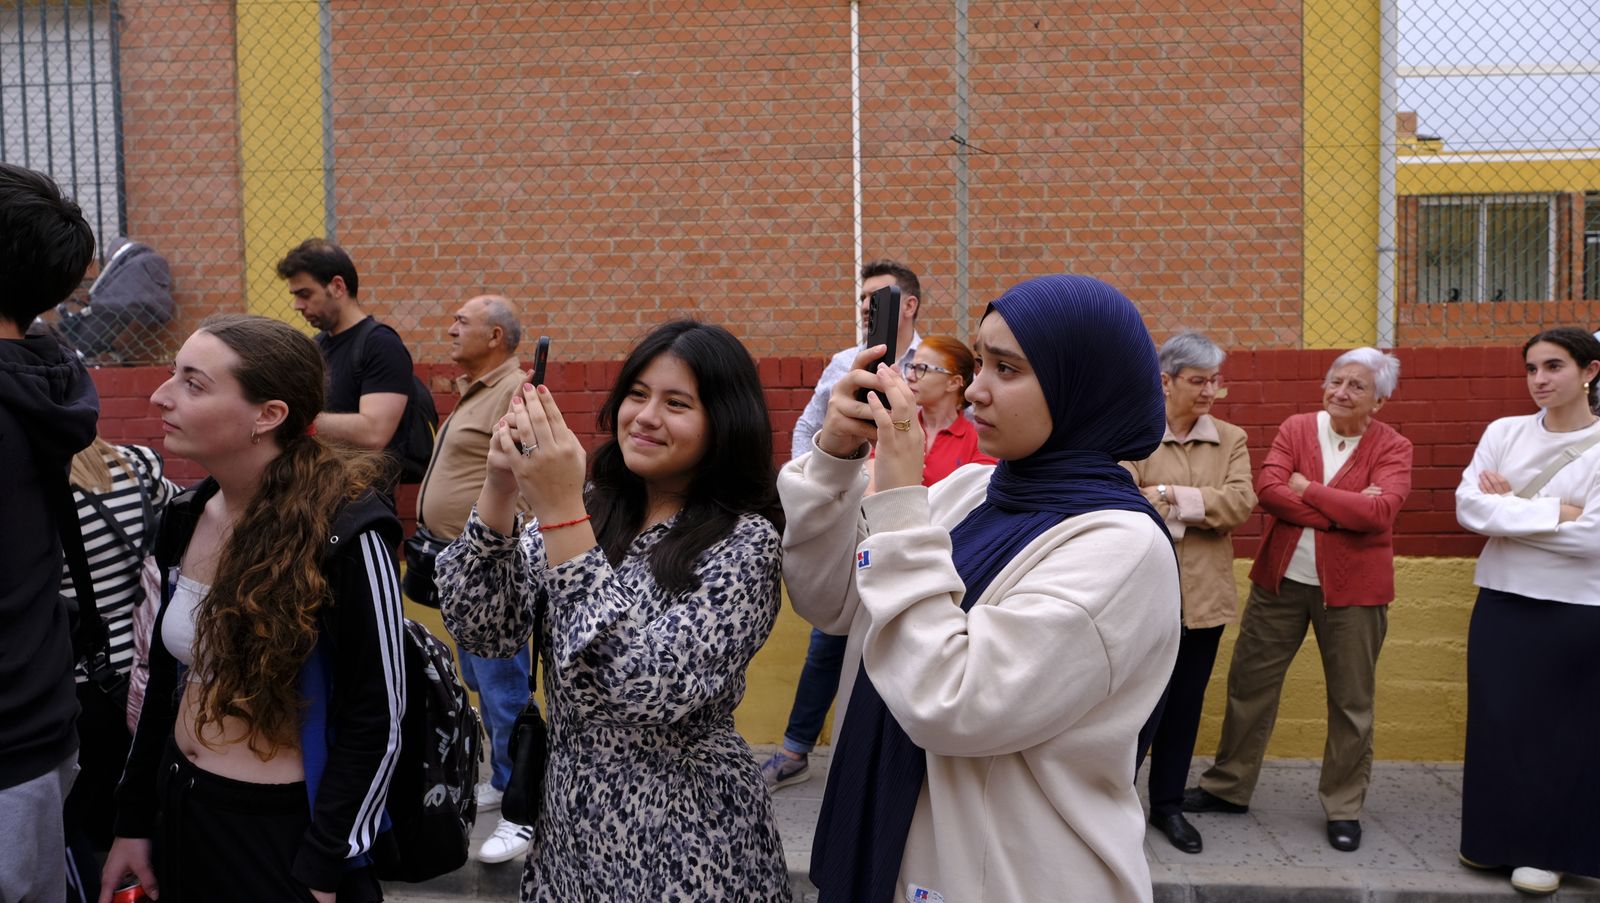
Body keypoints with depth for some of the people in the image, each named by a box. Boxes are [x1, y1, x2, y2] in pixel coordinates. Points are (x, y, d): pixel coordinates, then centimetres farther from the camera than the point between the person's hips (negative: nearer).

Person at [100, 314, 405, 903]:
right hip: (178, 812, 7)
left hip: (281, 829, -7)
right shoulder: (186, 518, -1)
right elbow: (167, 678, 9)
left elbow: (377, 719, -17)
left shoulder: (344, 533, -21)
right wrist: (135, 820, 11)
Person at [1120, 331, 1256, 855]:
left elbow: (1241, 503, -8)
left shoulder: (1231, 440, 8)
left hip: (1205, 595, 4)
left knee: (1185, 706, 14)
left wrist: (1171, 496, -16)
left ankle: (1168, 804, 29)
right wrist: (1206, 508, -14)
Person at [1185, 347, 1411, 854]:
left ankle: (1344, 807, 25)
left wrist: (1306, 489, -16)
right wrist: (1343, 510, -20)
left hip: (1352, 588, -2)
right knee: (1249, 683, 10)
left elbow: (1380, 511, -21)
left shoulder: (1393, 448, -4)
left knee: (1351, 701, 8)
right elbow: (1267, 489, -14)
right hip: (1281, 579, 2)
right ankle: (1228, 786, 26)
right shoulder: (1296, 429, 1)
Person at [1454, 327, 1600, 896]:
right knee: (1496, 721, 9)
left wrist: (1508, 506, -12)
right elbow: (1468, 508, -8)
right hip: (1501, 602, 3)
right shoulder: (1503, 432, 2)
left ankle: (1545, 849, 23)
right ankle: (1497, 838, 26)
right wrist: (1552, 513, -16)